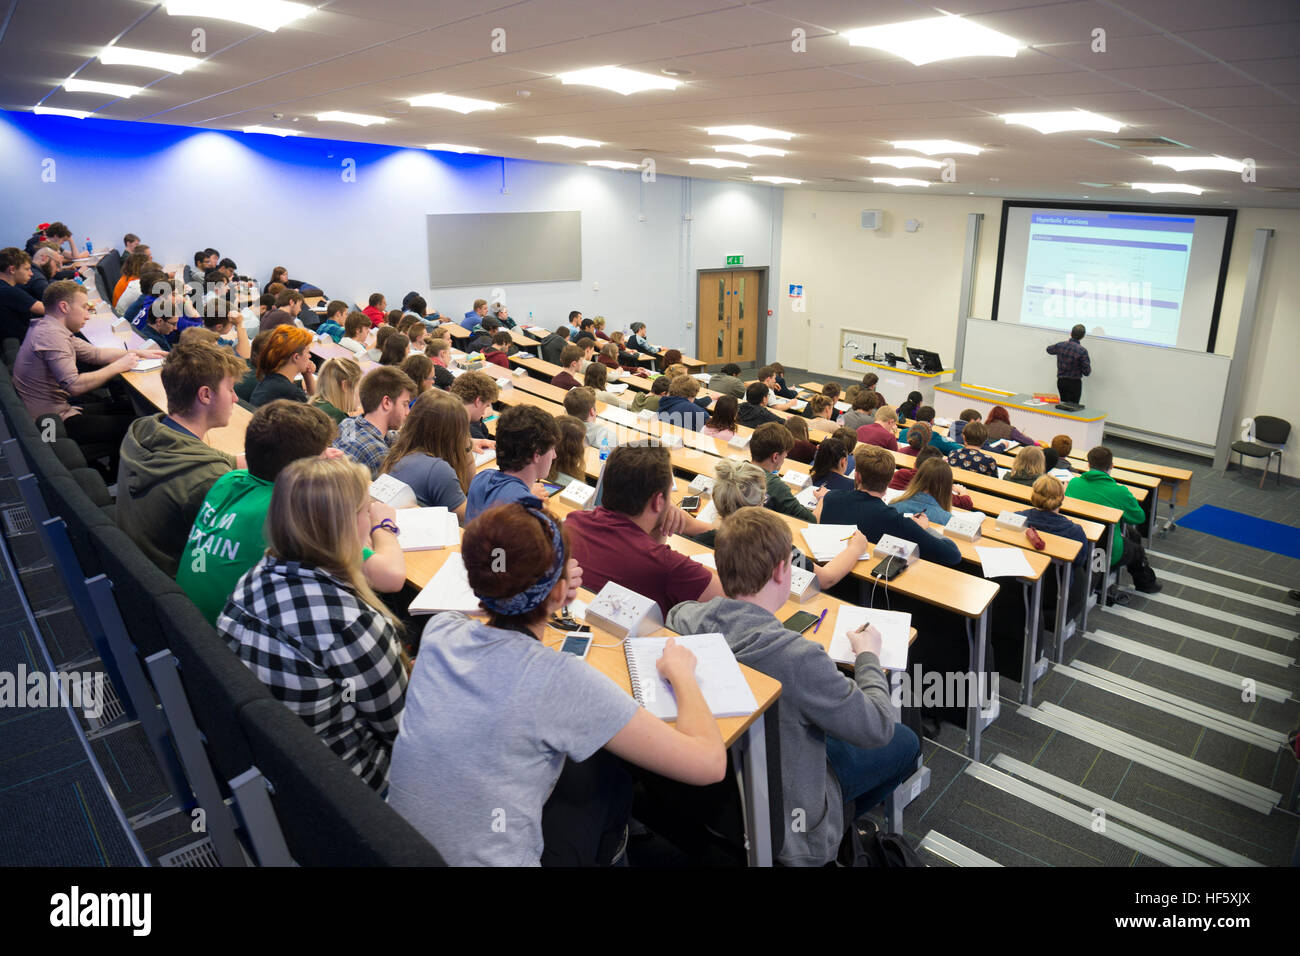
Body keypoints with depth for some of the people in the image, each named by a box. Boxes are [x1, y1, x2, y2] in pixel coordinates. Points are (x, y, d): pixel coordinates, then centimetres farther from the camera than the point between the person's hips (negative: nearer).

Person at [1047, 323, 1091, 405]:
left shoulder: (1060, 345, -4)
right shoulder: (1082, 351, -16)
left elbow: (1049, 349, 22)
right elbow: (1087, 372, -14)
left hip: (1061, 381, 5)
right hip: (1074, 383, -5)